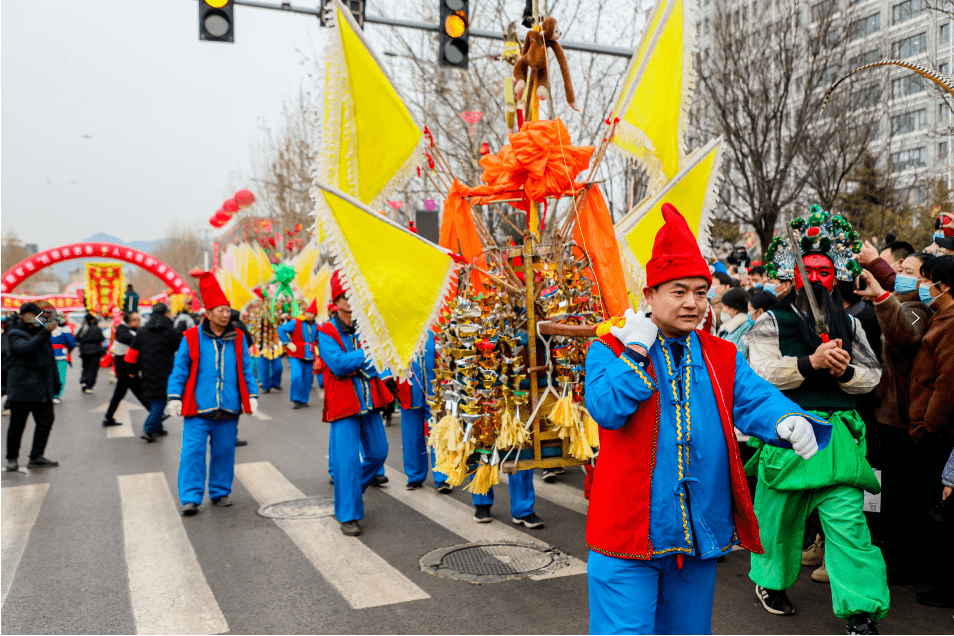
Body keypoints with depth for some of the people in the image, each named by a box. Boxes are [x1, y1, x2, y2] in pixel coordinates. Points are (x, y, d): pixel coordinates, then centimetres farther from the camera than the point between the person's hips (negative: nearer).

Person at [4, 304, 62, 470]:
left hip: (42, 388, 6)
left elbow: (50, 358, 24)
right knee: (17, 424, 3)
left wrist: (55, 381, 22)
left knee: (46, 420, -3)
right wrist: (45, 331, -36)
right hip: (21, 389, -6)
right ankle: (12, 458, 17)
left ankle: (36, 457, 1)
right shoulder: (15, 335, -4)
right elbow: (27, 348, -27)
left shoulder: (41, 331, 17)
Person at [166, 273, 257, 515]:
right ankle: (191, 498, 5)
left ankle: (220, 492, 24)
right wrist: (174, 397, -2)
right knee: (193, 451, -4)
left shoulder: (237, 338, 6)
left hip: (228, 408, 3)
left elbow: (246, 370, 11)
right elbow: (179, 370, 2)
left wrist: (251, 395, 6)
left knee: (224, 451, 10)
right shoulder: (191, 338, -2)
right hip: (198, 408, -2)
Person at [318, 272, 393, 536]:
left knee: (378, 452, 13)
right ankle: (348, 515, 7)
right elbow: (338, 363, -21)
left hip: (369, 402, 6)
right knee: (348, 459, -6)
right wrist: (366, 354, -21)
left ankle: (350, 491, 36)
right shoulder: (326, 333, -7)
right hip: (343, 404, -6)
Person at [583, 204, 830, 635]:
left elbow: (755, 399, -6)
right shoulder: (609, 348, -4)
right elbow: (605, 409, -19)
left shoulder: (723, 357, 9)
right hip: (628, 532, -4)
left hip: (700, 532, 5)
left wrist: (787, 420, -28)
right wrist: (636, 349, -18)